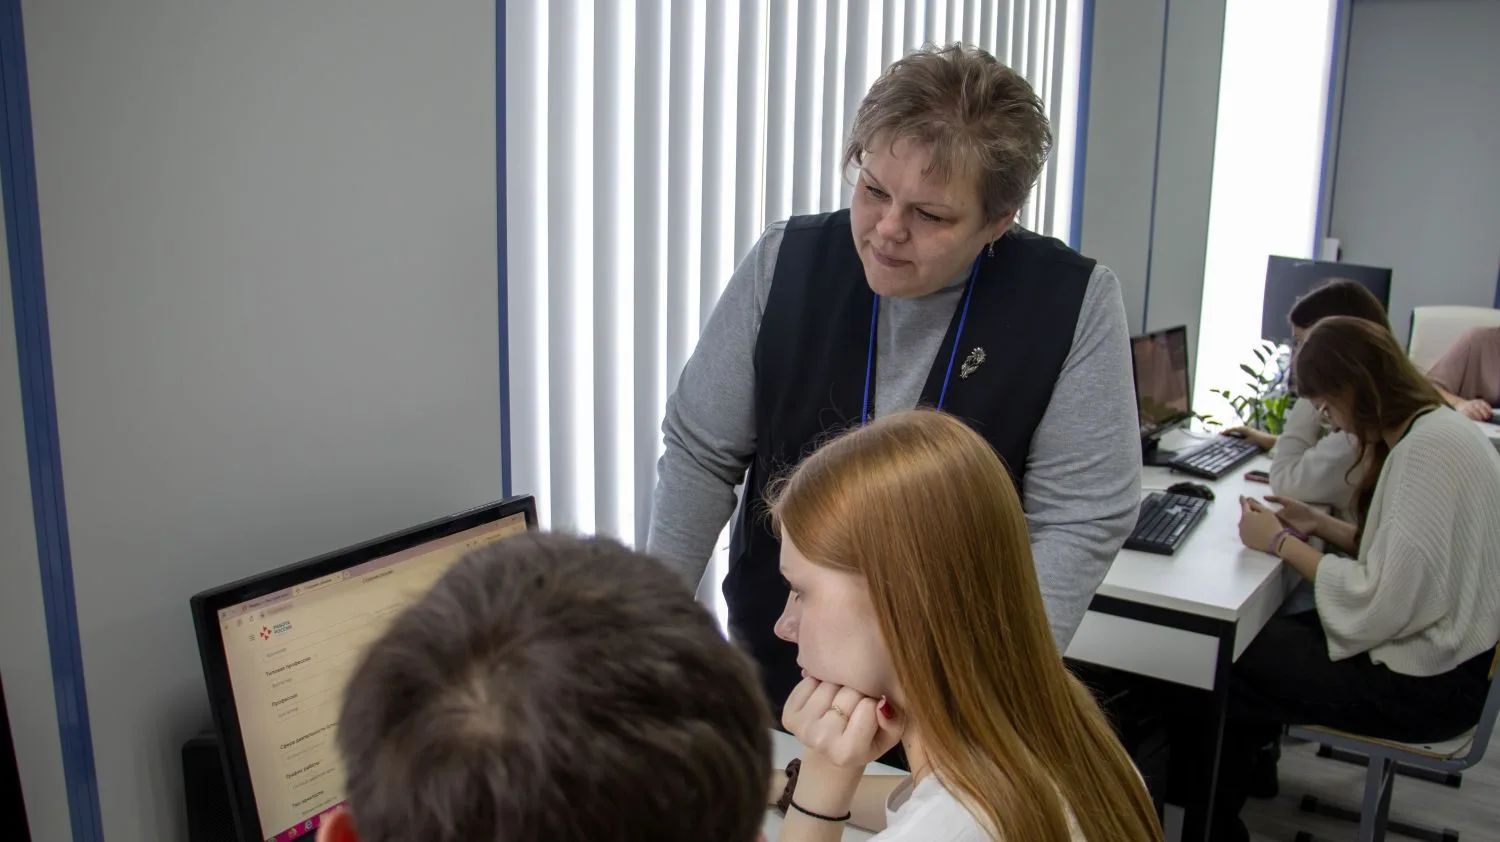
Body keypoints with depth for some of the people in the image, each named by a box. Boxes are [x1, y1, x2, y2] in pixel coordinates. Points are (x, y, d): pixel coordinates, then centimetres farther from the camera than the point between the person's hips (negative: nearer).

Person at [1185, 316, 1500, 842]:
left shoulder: (1430, 449, -25)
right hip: (1420, 640, 9)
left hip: (1426, 682, -9)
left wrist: (1281, 543, -16)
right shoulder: (1428, 431, 7)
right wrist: (1321, 525, 4)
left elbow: (1382, 605, -27)